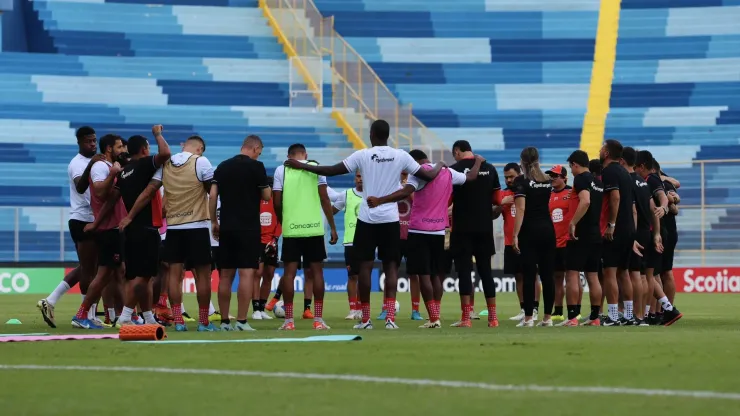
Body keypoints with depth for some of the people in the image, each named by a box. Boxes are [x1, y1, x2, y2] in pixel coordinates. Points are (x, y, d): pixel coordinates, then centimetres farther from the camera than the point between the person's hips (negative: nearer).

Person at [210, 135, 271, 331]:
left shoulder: (222, 167, 9)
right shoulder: (256, 166, -6)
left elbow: (213, 195, 5)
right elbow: (266, 196, -2)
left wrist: (214, 222, 12)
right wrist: (266, 188, 19)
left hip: (227, 227, 5)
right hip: (248, 227, -5)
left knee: (226, 275, 8)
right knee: (247, 273, -6)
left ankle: (225, 321, 9)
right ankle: (241, 321, -12)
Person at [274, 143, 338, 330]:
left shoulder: (281, 170, 4)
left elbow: (277, 202, 2)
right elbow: (325, 199, -1)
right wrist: (333, 227, 4)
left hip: (290, 229, 0)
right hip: (314, 227, 0)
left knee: (289, 272, 4)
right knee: (316, 271, 6)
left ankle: (288, 320, 1)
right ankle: (318, 320, 4)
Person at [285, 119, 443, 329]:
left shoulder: (363, 155, -6)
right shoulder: (400, 156, -2)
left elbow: (332, 170, -5)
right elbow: (428, 176, 3)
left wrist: (302, 166, 4)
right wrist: (439, 166, 26)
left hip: (367, 219, -1)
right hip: (390, 219, 1)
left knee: (365, 266, 5)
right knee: (391, 266, 5)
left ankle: (365, 319, 6)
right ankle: (390, 317, -6)